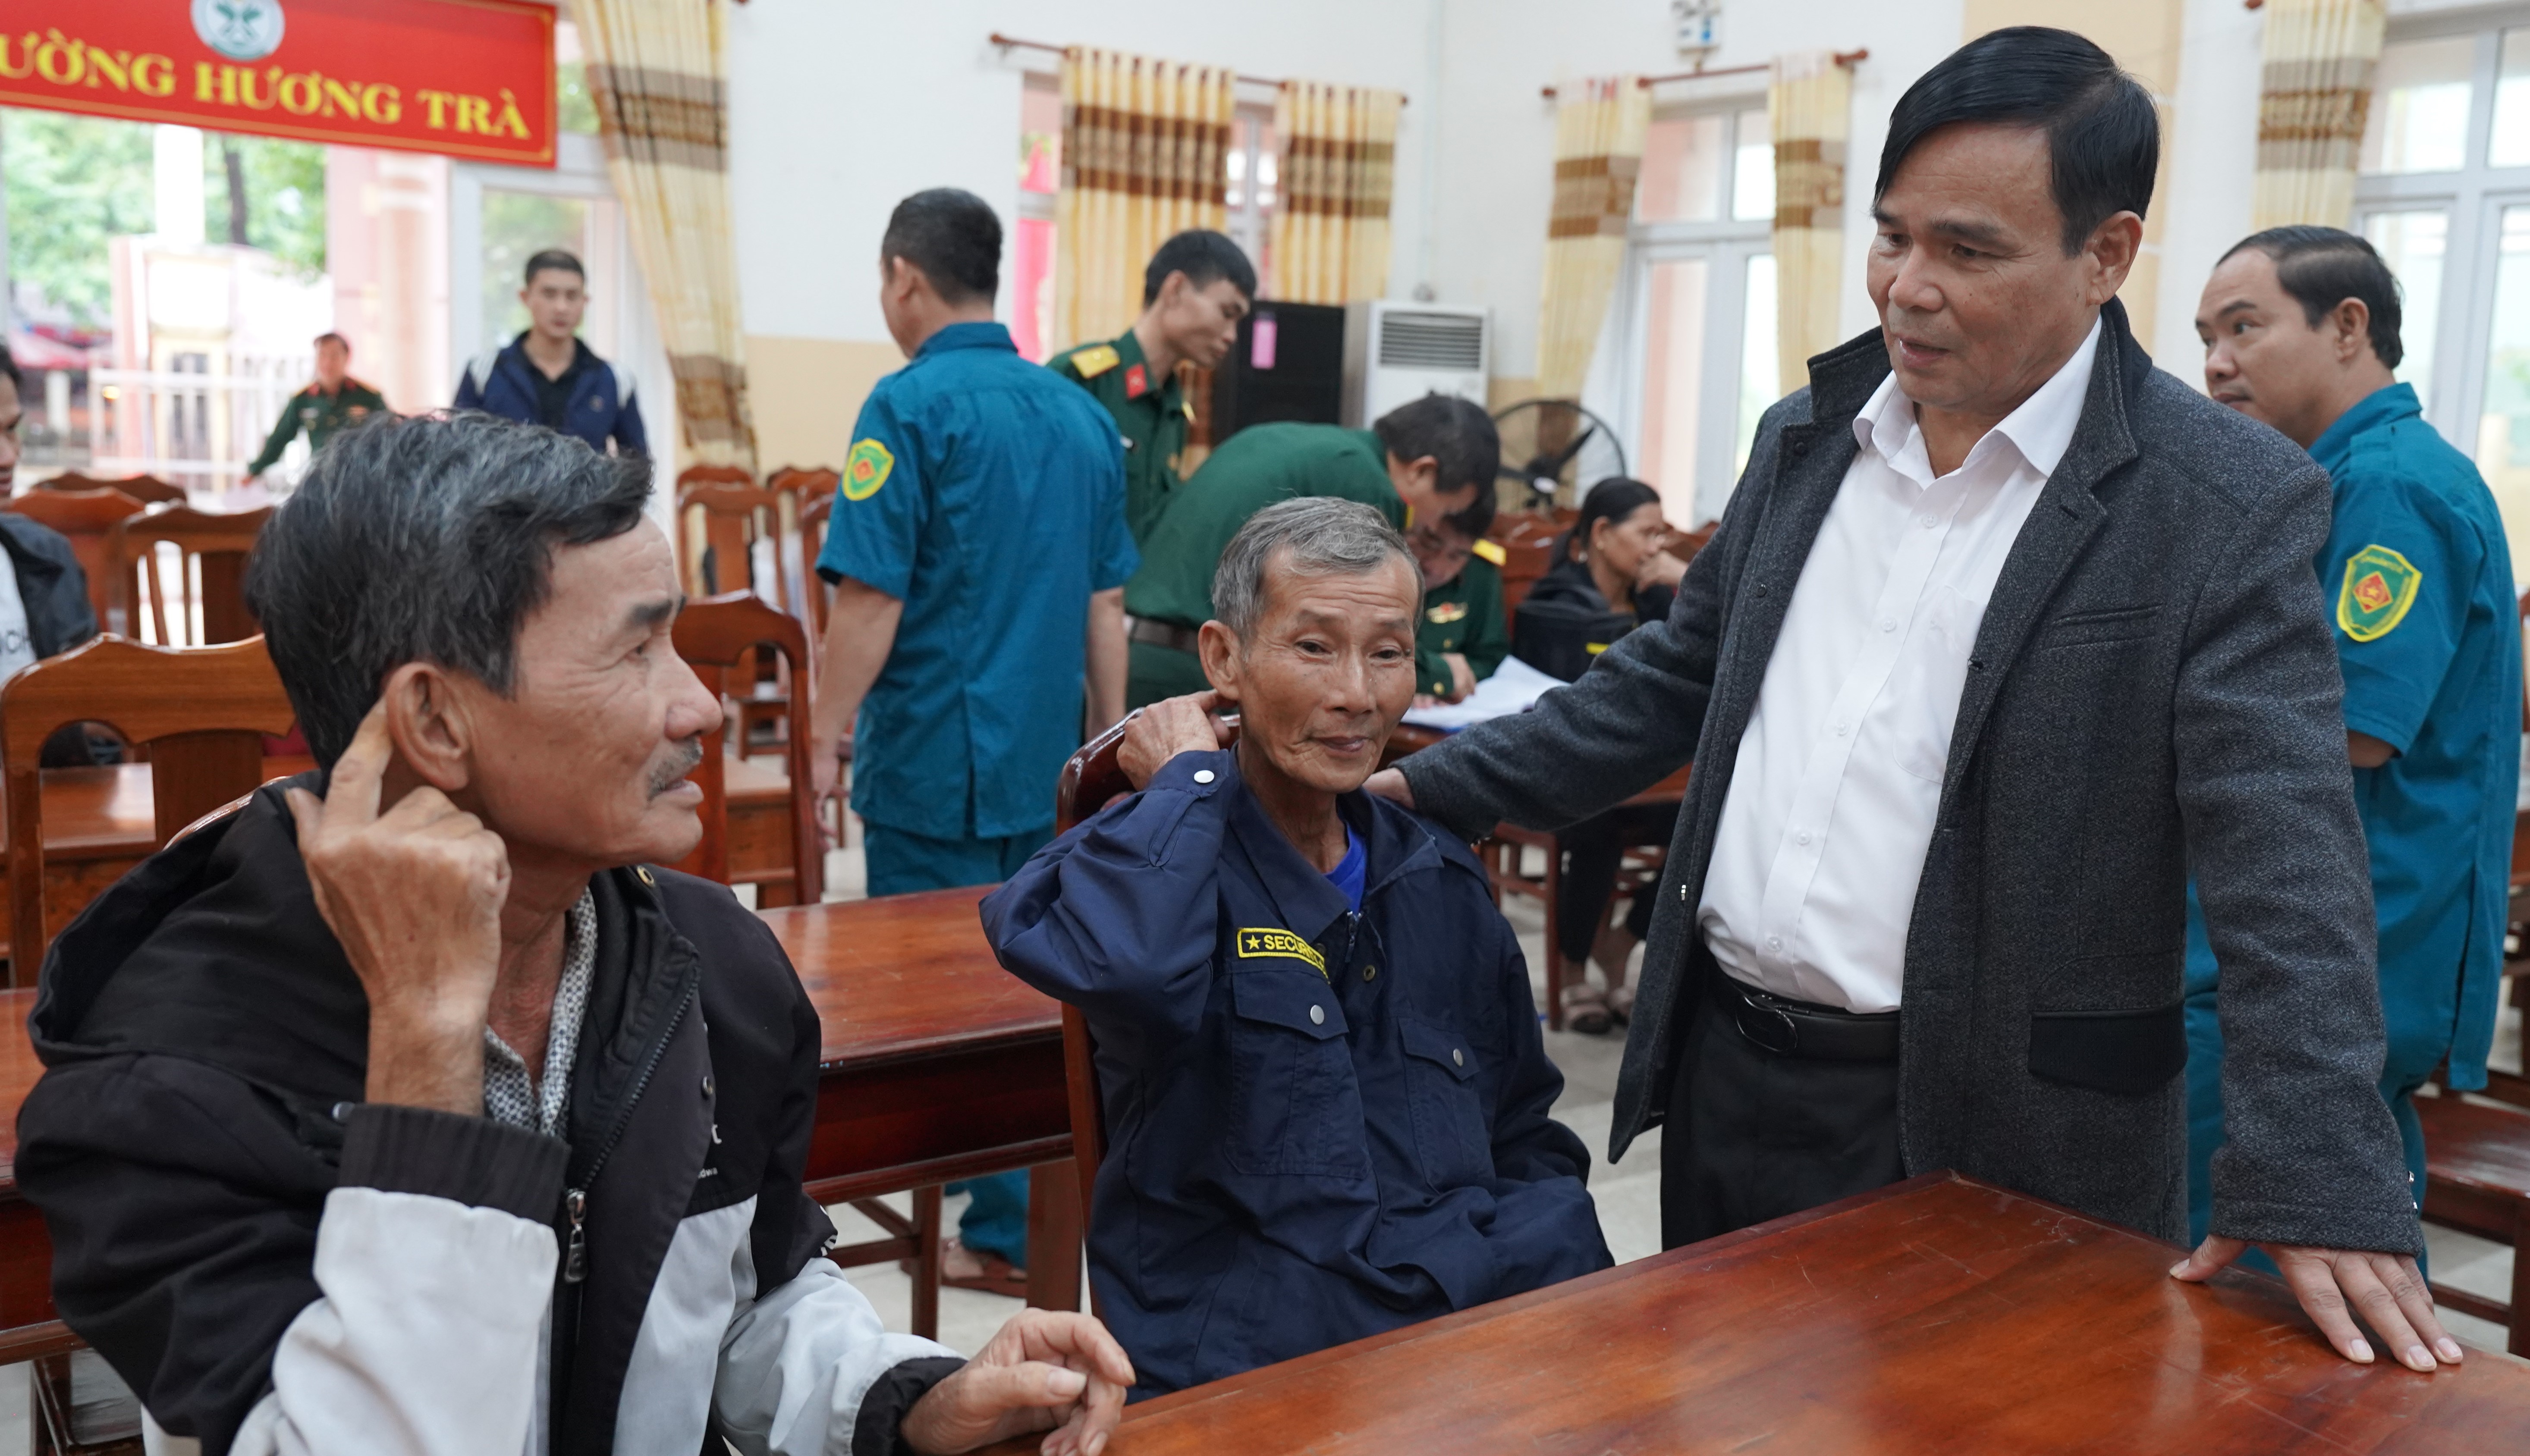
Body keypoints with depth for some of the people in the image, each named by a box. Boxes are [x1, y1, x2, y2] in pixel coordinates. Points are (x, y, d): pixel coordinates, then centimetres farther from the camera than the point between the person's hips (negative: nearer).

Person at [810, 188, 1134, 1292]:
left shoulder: (913, 406, -11)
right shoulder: (1079, 413, 9)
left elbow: (870, 597, -16)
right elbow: (1106, 606, 12)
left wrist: (827, 735, -7)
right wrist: (1110, 747, 19)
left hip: (933, 760, -6)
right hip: (1043, 761, 7)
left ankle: (1008, 1233, 11)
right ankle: (1016, 1213, 24)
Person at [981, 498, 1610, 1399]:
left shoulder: (1440, 883, 17)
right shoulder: (1160, 851, 0)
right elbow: (1118, 963, -27)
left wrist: (1556, 1260, 4)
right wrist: (1191, 778, -9)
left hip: (1485, 1330, 6)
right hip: (1247, 1364, -5)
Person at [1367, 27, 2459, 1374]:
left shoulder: (2224, 508, -12)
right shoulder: (1806, 439, 6)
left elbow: (2282, 856, -17)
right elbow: (1678, 678, 13)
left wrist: (2316, 1179, -26)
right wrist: (1437, 789, 7)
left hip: (1984, 1135, -5)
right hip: (1726, 1079, 6)